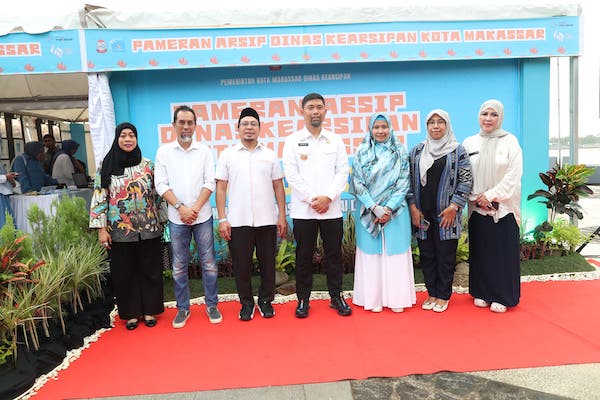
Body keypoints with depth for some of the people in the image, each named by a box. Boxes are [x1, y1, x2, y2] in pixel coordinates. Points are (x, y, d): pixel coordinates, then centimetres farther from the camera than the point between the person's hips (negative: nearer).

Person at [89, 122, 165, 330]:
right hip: (120, 231, 0)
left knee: (150, 270, 8)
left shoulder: (148, 165, 3)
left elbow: (157, 195, 6)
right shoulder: (106, 166, 0)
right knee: (124, 272, 9)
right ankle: (131, 312, 25)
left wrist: (161, 221, 5)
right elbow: (99, 198, -2)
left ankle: (150, 310, 24)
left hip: (148, 229, 1)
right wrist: (101, 228, -7)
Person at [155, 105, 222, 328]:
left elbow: (209, 183, -2)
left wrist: (195, 208, -13)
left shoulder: (204, 151, 4)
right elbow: (161, 185, -2)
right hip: (177, 218, 0)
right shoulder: (164, 152, 4)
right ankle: (183, 308, 22)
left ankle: (212, 305, 19)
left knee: (208, 263, 5)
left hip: (202, 217, 0)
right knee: (179, 266, 8)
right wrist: (181, 207, -13)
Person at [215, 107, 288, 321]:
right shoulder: (227, 155, 5)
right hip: (238, 221, 0)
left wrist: (282, 216, 2)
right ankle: (246, 303, 23)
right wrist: (222, 219, -4)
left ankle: (266, 300, 25)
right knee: (241, 264, 6)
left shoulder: (270, 155, 7)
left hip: (267, 221, 1)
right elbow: (221, 188, 3)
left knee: (267, 263, 8)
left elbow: (278, 187, 8)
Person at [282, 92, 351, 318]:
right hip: (303, 210, -1)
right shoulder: (293, 141, 4)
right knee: (304, 255, 6)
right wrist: (312, 198, -11)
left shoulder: (335, 140, 9)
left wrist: (328, 197, -11)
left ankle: (336, 296, 22)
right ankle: (303, 299, 18)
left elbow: (342, 172, 3)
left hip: (331, 209, 2)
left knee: (334, 254, 8)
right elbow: (291, 174, -4)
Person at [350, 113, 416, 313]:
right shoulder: (361, 153, 4)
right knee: (371, 253, 3)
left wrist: (389, 208, -10)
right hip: (368, 211, 0)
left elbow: (403, 183, 1)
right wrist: (374, 207, -11)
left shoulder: (400, 152, 4)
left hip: (395, 211, 0)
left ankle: (396, 298, 12)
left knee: (395, 252, 3)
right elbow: (358, 184, -1)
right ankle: (374, 298, 11)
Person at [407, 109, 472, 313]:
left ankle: (443, 295, 19)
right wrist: (413, 206, -1)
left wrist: (454, 207, -11)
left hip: (446, 214, -3)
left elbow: (466, 180, -3)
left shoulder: (457, 150, 0)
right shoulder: (417, 151, 9)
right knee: (426, 254, 9)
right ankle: (432, 292, 24)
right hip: (422, 214, 3)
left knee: (446, 255, 4)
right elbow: (410, 180, 8)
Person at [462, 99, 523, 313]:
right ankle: (482, 292, 22)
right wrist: (475, 198, -9)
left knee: (503, 252, 2)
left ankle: (502, 296, 14)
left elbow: (514, 174, -7)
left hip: (503, 208, -2)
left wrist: (491, 195, -13)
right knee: (480, 252, 8)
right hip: (477, 208, 2)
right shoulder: (469, 143, 6)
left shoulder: (510, 141, 0)